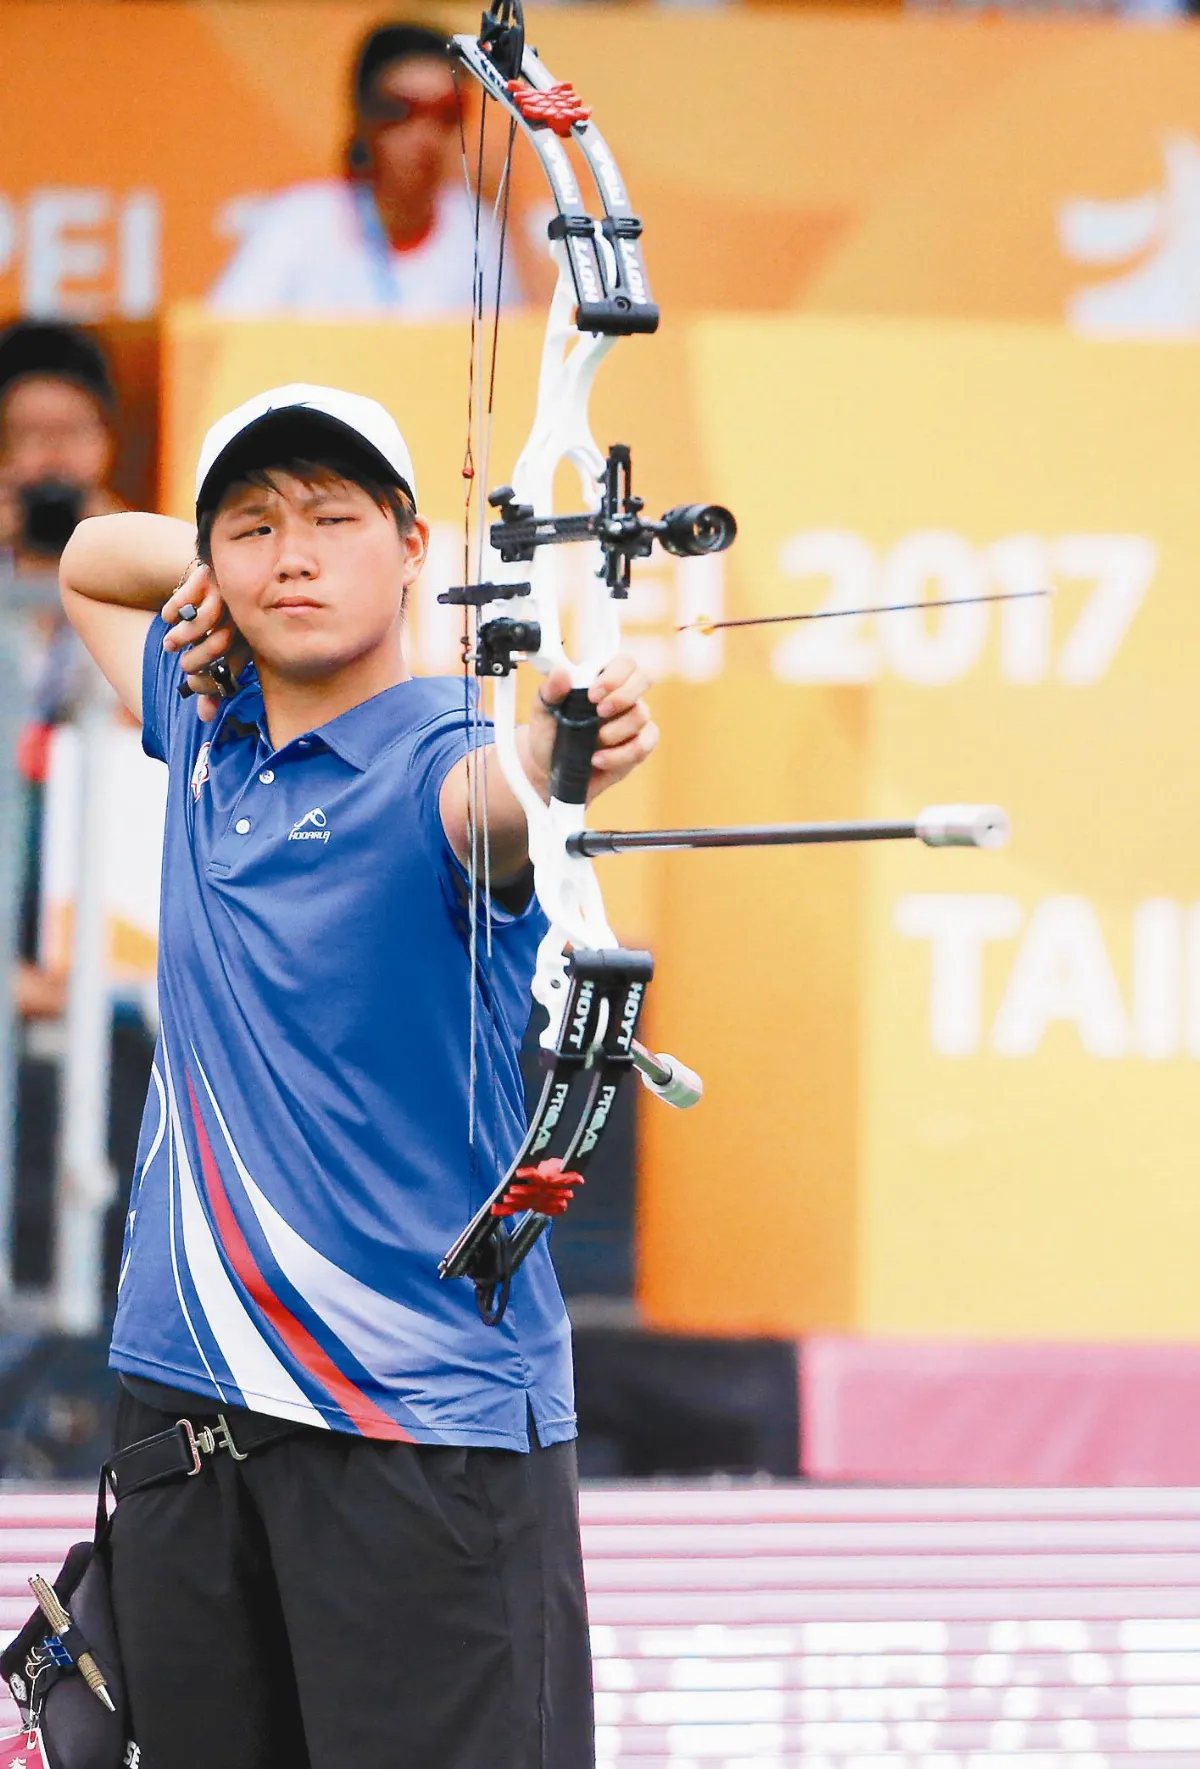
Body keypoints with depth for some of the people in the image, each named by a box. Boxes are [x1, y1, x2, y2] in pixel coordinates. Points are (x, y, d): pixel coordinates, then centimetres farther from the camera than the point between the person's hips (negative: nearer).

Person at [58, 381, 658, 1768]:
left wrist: (559, 757, -58)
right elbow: (89, 562, 29)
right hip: (189, 1401, 7)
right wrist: (202, 574, 6)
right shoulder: (207, 736, 11)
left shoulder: (434, 760, -10)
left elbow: (486, 799, -34)